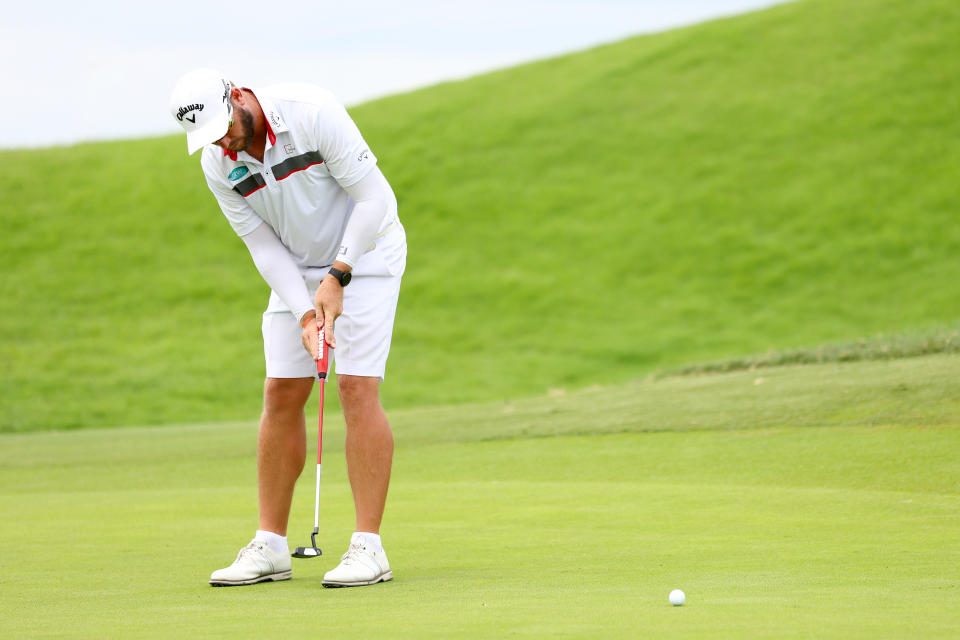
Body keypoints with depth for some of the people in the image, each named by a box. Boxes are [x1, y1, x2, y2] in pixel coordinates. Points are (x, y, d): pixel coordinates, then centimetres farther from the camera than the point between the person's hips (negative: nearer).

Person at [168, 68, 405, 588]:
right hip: (297, 268, 5)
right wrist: (305, 311, -20)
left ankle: (368, 547, -15)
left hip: (364, 252, -5)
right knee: (281, 394, 0)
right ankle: (270, 546, 7)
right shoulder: (218, 166, -10)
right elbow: (264, 246, -7)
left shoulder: (311, 112, -27)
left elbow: (374, 197, -22)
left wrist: (338, 277, -24)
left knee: (358, 388, -15)